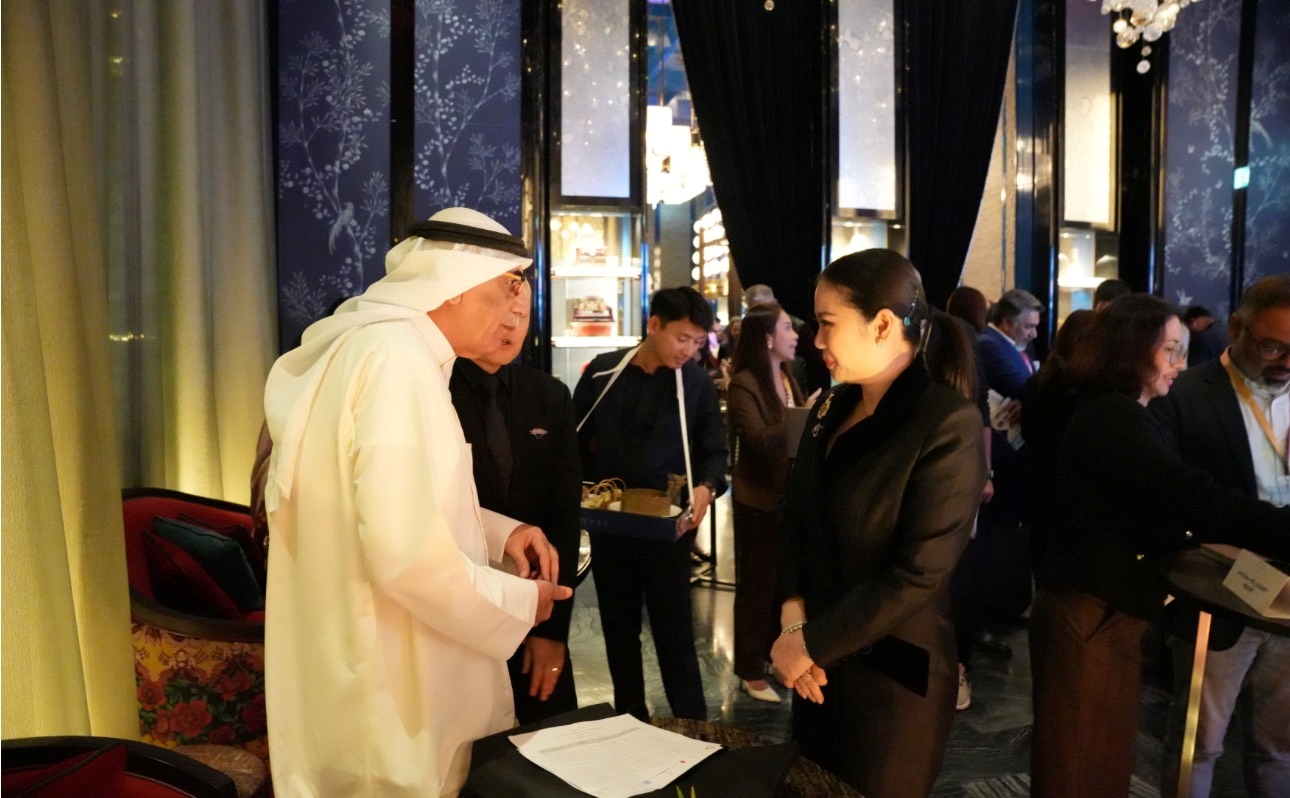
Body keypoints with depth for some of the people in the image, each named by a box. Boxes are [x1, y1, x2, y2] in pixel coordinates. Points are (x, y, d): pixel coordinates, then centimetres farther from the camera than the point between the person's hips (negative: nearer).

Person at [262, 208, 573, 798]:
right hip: (386, 690, -10)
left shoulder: (385, 348, 10)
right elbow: (405, 552, -30)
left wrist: (499, 533, 6)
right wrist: (515, 604, -15)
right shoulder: (397, 359, -23)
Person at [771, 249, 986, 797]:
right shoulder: (831, 409, 4)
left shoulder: (948, 424, -18)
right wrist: (794, 616, -8)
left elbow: (918, 575, -21)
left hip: (893, 676, -6)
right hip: (820, 665, 6)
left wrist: (811, 643, -16)